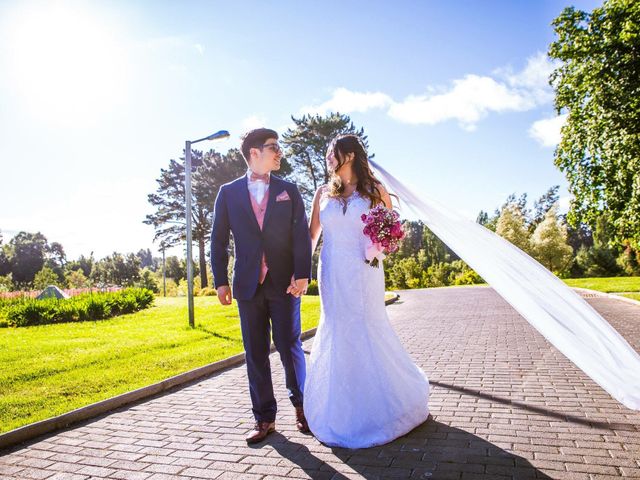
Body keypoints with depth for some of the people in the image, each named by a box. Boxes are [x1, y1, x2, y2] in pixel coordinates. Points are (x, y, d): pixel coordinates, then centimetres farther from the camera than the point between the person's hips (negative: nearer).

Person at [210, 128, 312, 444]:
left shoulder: (288, 190, 7)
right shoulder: (229, 192, 7)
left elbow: (301, 234, -1)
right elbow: (218, 239, 6)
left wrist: (302, 274, -12)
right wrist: (221, 281, 0)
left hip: (284, 284, 0)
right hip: (248, 285, 1)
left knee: (289, 346, 4)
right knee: (256, 353, 7)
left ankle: (300, 405, 28)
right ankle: (264, 418, 20)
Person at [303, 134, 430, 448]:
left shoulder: (375, 190, 1)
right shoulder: (324, 193, 8)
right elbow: (311, 235, 11)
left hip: (363, 273, -3)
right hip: (331, 274, 3)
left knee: (368, 334, 1)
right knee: (337, 337, 6)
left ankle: (384, 406, 24)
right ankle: (345, 412, 23)